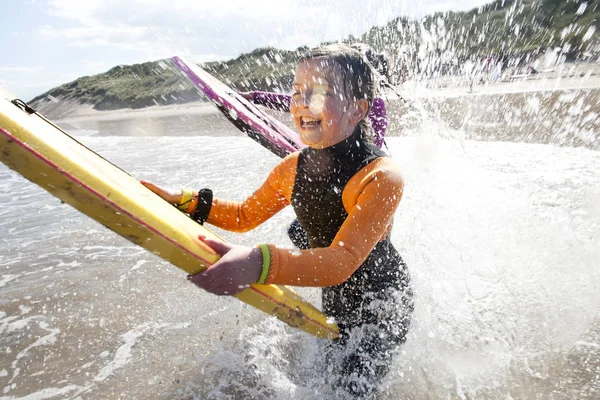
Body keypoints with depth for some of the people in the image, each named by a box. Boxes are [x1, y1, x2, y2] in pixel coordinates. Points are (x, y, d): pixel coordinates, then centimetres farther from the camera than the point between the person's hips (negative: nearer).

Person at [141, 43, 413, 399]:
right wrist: (184, 201, -11)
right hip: (335, 298, 5)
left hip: (383, 304, -5)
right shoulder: (293, 169, -13)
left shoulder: (382, 177, -32)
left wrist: (260, 264, -56)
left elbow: (343, 261, -41)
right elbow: (245, 216, -1)